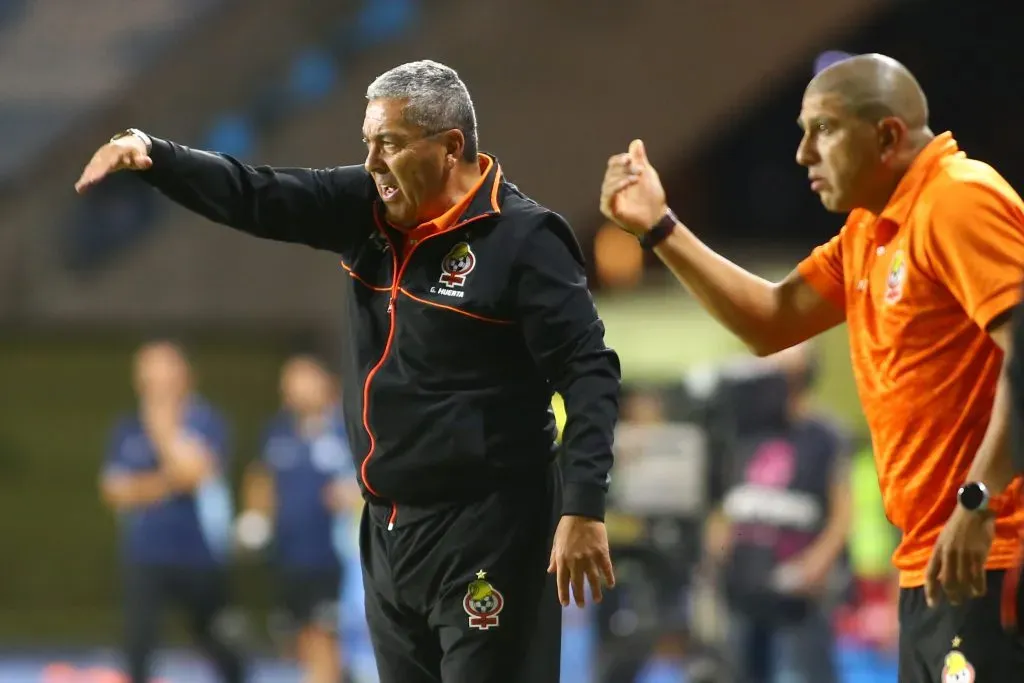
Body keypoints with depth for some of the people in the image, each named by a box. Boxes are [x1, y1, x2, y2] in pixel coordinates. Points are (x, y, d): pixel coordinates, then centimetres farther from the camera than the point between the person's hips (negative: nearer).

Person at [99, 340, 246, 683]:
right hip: (144, 557, 2)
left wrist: (163, 427, -17)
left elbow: (192, 470, -19)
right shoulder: (128, 430, 6)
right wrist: (163, 482, -14)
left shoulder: (205, 421, -4)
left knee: (217, 637, 9)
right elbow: (115, 490, -1)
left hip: (200, 551, -2)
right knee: (137, 641, -9)